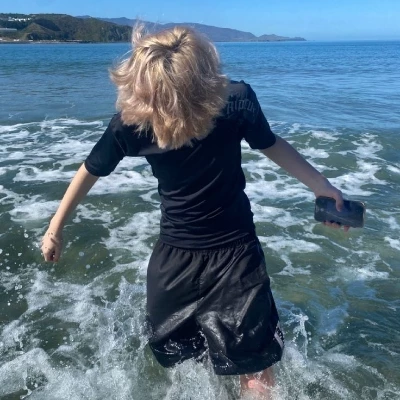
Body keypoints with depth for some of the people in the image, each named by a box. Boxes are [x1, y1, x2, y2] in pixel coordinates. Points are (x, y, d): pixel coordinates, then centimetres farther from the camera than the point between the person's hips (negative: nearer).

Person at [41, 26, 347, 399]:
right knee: (170, 354, 19)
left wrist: (321, 185, -5)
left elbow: (270, 145, 0)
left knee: (254, 366, 7)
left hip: (235, 249, -1)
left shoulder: (236, 100, -23)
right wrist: (55, 229, 7)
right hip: (175, 251, 1)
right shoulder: (131, 121, -21)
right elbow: (90, 171, -3)